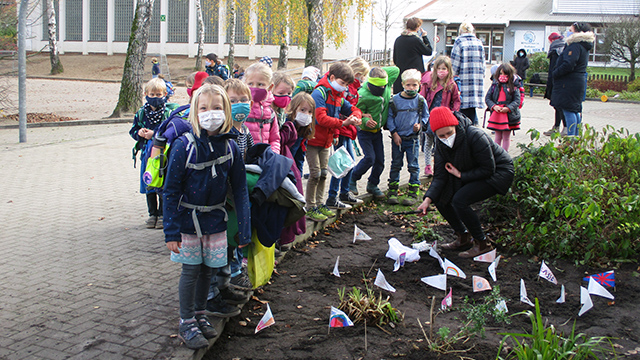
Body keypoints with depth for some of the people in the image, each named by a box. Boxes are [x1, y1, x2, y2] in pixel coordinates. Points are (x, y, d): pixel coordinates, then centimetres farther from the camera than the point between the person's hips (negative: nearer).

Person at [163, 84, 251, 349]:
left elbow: (240, 190, 1)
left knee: (208, 269, 14)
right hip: (188, 220, -3)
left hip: (216, 220, 3)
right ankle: (187, 323, 21)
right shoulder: (184, 146, -16)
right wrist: (171, 231, -13)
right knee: (191, 270, 5)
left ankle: (200, 313, 35)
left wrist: (244, 228, -1)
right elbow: (171, 191, -11)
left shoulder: (230, 147, -6)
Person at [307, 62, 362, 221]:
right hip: (313, 140, -8)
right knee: (315, 173, -7)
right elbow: (321, 118, -27)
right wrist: (342, 123, -35)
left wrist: (355, 116, -7)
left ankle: (319, 205, 21)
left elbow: (353, 109, 18)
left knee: (323, 173, 11)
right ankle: (310, 209, 1)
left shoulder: (339, 97, 9)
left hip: (326, 141, 8)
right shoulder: (319, 93, -17)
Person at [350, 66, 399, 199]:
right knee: (370, 158, -14)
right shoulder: (363, 95, -25)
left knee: (380, 160, 5)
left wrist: (379, 71, -6)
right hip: (365, 132, -6)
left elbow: (396, 70, 2)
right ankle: (352, 180, 8)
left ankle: (373, 185, 25)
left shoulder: (387, 85, -8)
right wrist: (365, 121, -36)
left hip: (377, 131, 6)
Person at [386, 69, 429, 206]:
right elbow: (390, 117, 2)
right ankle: (392, 191, 16)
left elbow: (426, 116, 11)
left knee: (413, 166, 2)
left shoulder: (420, 101, -2)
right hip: (397, 138, 0)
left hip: (413, 139, 0)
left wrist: (420, 124, -8)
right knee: (395, 165, 9)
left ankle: (413, 193, 9)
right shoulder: (395, 99, -4)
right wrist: (394, 133, -5)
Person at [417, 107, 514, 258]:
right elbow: (440, 176, -9)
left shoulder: (475, 136, -30)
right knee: (440, 197, -3)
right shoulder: (441, 144, -9)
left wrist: (461, 175, -19)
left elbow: (488, 169, -25)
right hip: (471, 175, 8)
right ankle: (463, 238, 13)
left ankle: (482, 243, -10)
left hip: (498, 173, -8)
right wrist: (428, 199, -22)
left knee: (459, 200, -26)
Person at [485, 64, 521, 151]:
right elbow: (487, 98, 3)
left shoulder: (513, 87, -4)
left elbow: (517, 100, -6)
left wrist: (508, 108, -20)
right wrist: (493, 106, -14)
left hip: (509, 115, -2)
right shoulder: (494, 85, 4)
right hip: (496, 115, 2)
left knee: (506, 137, 6)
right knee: (498, 137, 13)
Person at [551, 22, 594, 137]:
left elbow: (568, 65, -23)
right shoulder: (583, 47, 18)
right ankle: (575, 136, 19)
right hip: (579, 82, 11)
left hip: (570, 84, -11)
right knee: (575, 111, 14)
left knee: (569, 110, -9)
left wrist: (554, 74, -11)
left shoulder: (575, 46, -16)